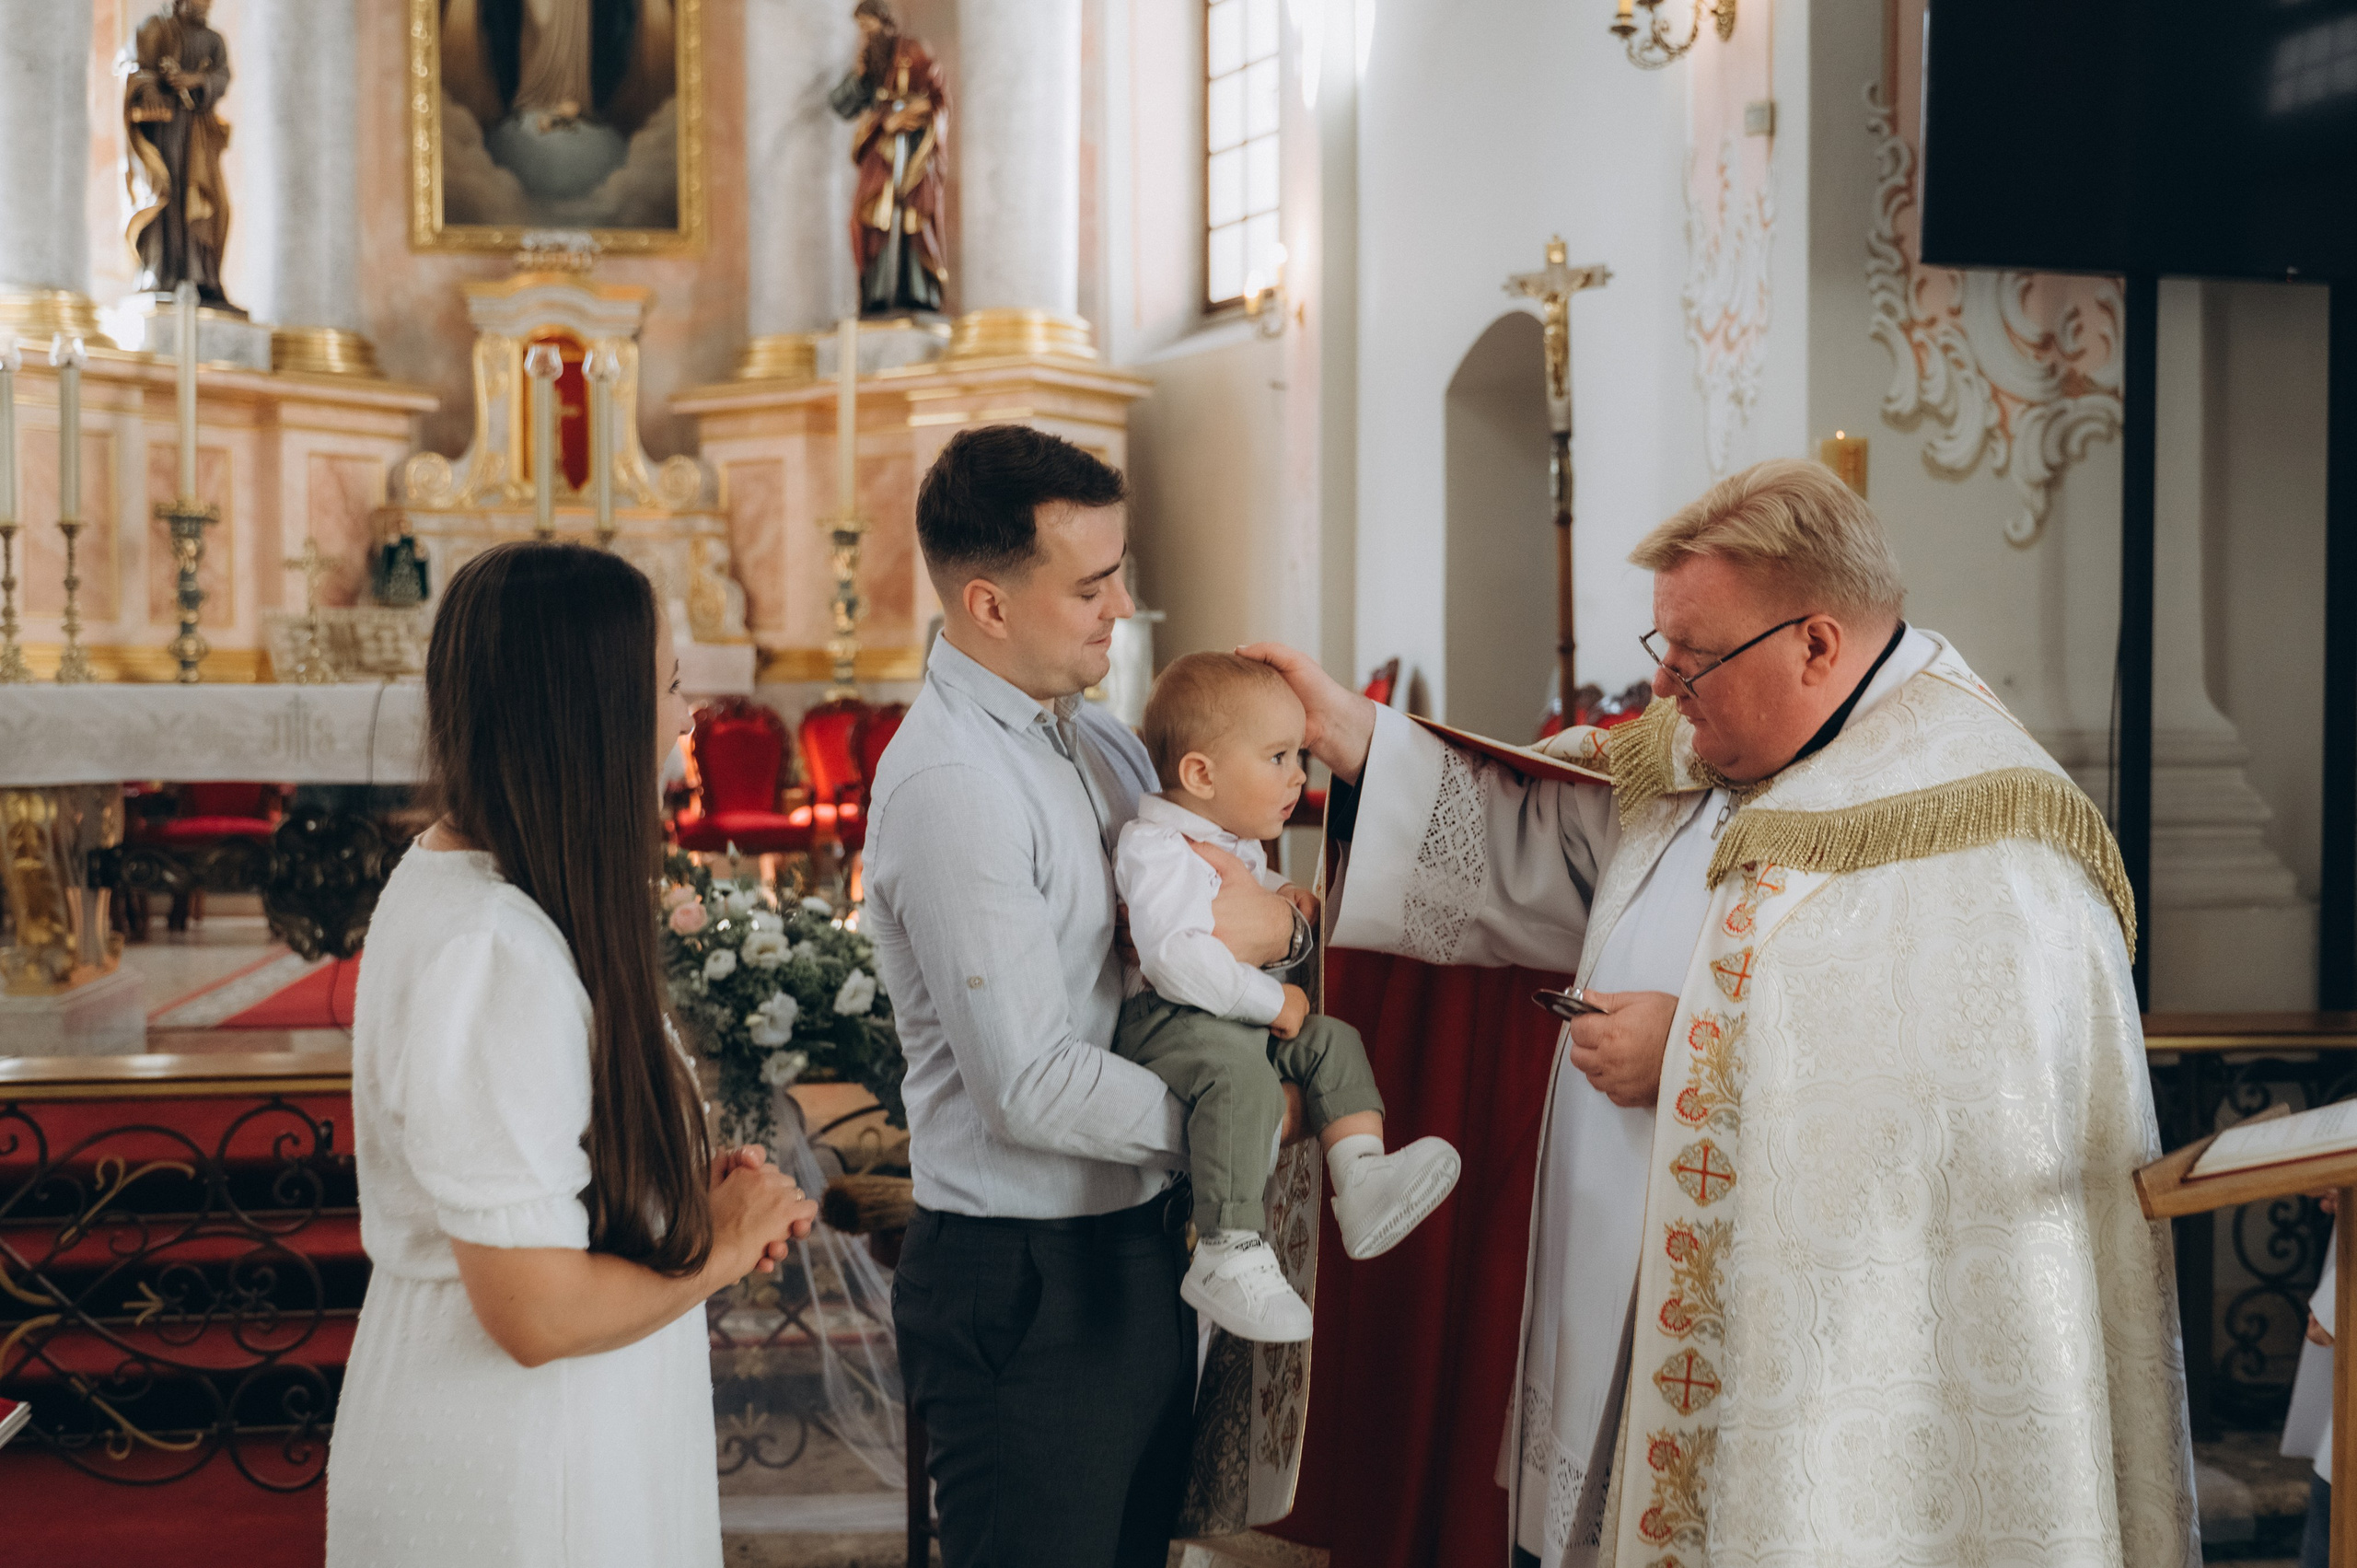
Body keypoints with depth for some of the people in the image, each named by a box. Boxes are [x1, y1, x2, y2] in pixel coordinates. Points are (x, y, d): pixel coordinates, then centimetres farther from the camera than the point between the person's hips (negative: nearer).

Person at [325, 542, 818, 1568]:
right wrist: (723, 1244, -11)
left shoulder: (451, 873, 3)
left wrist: (690, 1182, 3)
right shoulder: (490, 956, -28)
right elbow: (541, 1312, -26)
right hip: (509, 1479, -9)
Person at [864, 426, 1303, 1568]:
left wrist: (1278, 925, -9)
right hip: (1025, 1285, -9)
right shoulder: (948, 784, -21)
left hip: (1140, 1247, 9)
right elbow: (1030, 1087, -24)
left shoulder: (1098, 740, 8)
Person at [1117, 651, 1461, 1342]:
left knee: (1331, 1040, -2)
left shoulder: (1235, 841, 14)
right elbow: (1177, 959, -33)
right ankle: (1229, 1258, -38)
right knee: (1238, 1067, -35)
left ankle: (1362, 1181, -10)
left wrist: (1281, 891, 17)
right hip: (1161, 1021, -10)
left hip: (1238, 1020, 10)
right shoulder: (1158, 851, -20)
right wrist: (1271, 1001, -26)